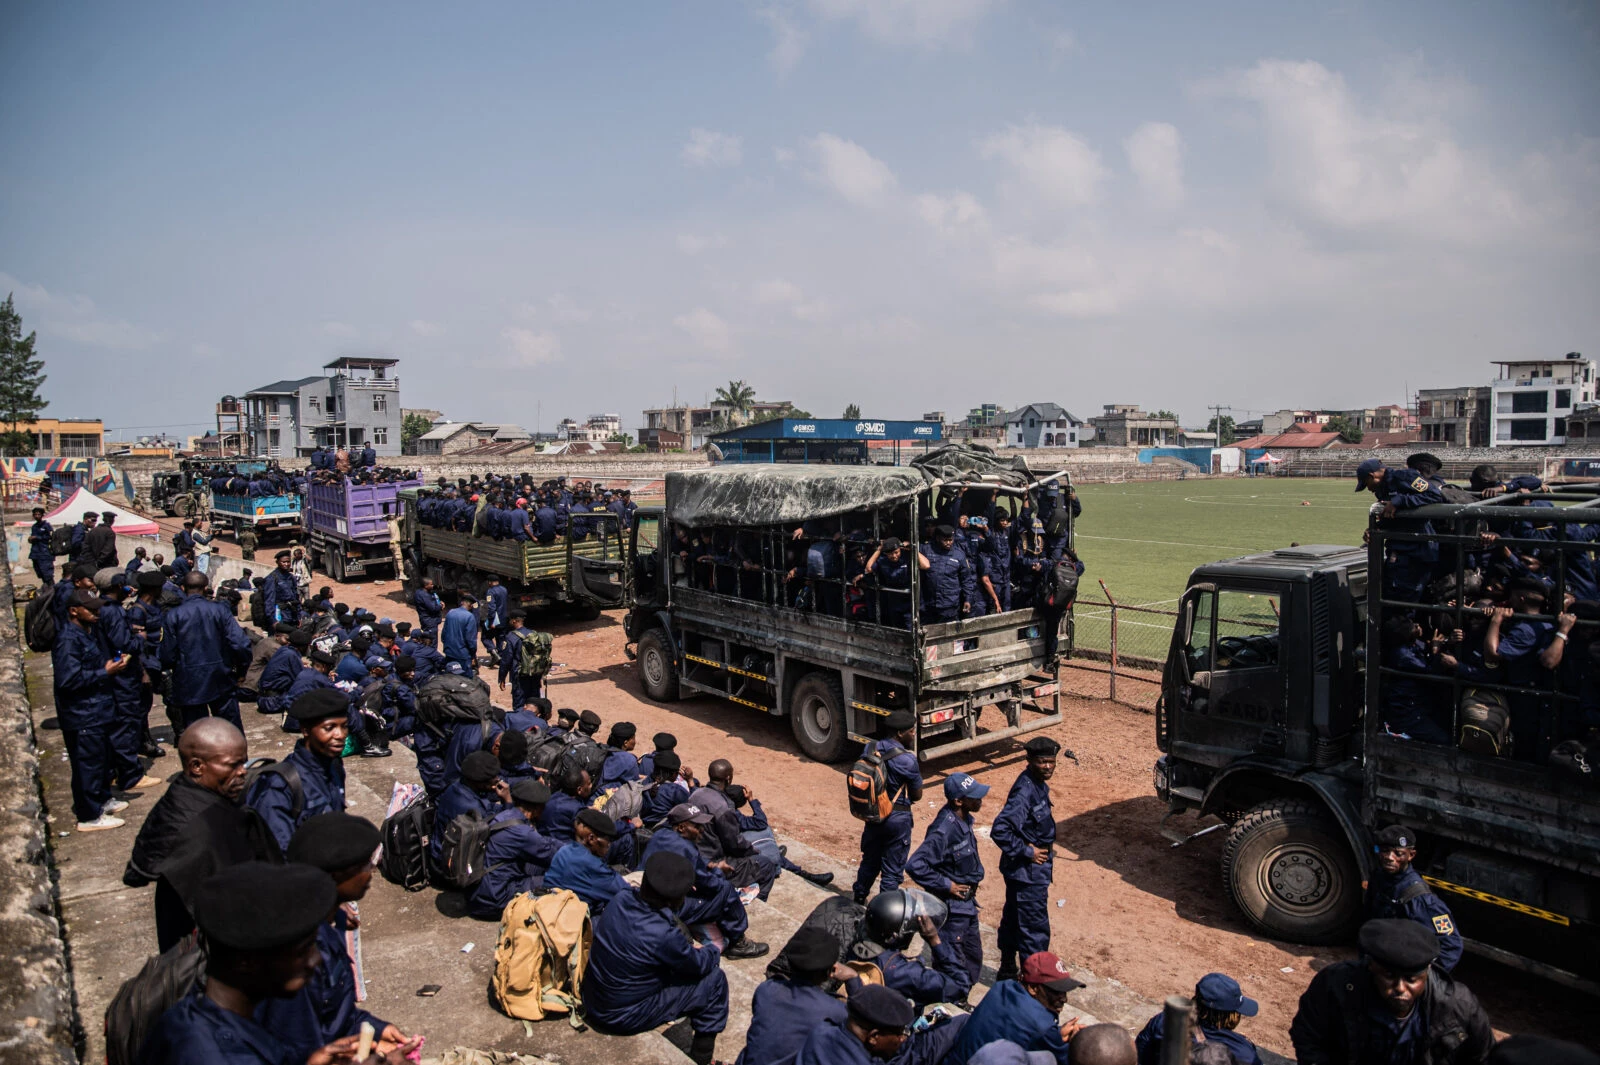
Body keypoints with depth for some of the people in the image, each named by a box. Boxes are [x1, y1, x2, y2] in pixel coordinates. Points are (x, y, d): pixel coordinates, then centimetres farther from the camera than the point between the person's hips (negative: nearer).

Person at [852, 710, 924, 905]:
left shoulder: (870, 748, -5)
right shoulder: (907, 760, -22)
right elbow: (917, 795, -9)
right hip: (897, 818, -6)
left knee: (869, 861, 25)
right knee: (892, 871, 9)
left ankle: (858, 901, 39)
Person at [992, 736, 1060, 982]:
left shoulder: (1038, 784, 2)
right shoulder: (1024, 791, -27)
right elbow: (999, 830, -34)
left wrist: (1045, 847, 10)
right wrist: (1027, 852, -23)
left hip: (1033, 868, 10)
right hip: (1027, 871, -10)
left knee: (1013, 919, 21)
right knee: (1035, 927, 2)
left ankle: (1007, 971, 36)